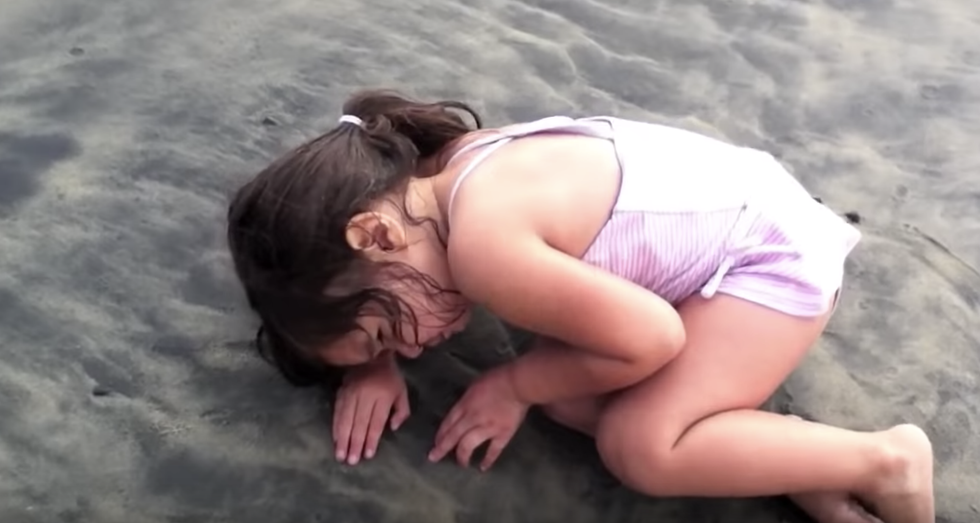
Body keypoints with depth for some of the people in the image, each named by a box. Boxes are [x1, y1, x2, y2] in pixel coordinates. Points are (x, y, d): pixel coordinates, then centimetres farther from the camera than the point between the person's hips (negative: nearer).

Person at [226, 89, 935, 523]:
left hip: (773, 249, -8)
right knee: (572, 401, -5)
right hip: (711, 224, 9)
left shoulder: (485, 245, -32)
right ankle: (788, 462, 4)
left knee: (638, 446, -18)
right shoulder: (443, 168, -8)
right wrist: (375, 365, -1)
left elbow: (652, 340, -26)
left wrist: (517, 385, -11)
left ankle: (886, 459, -2)